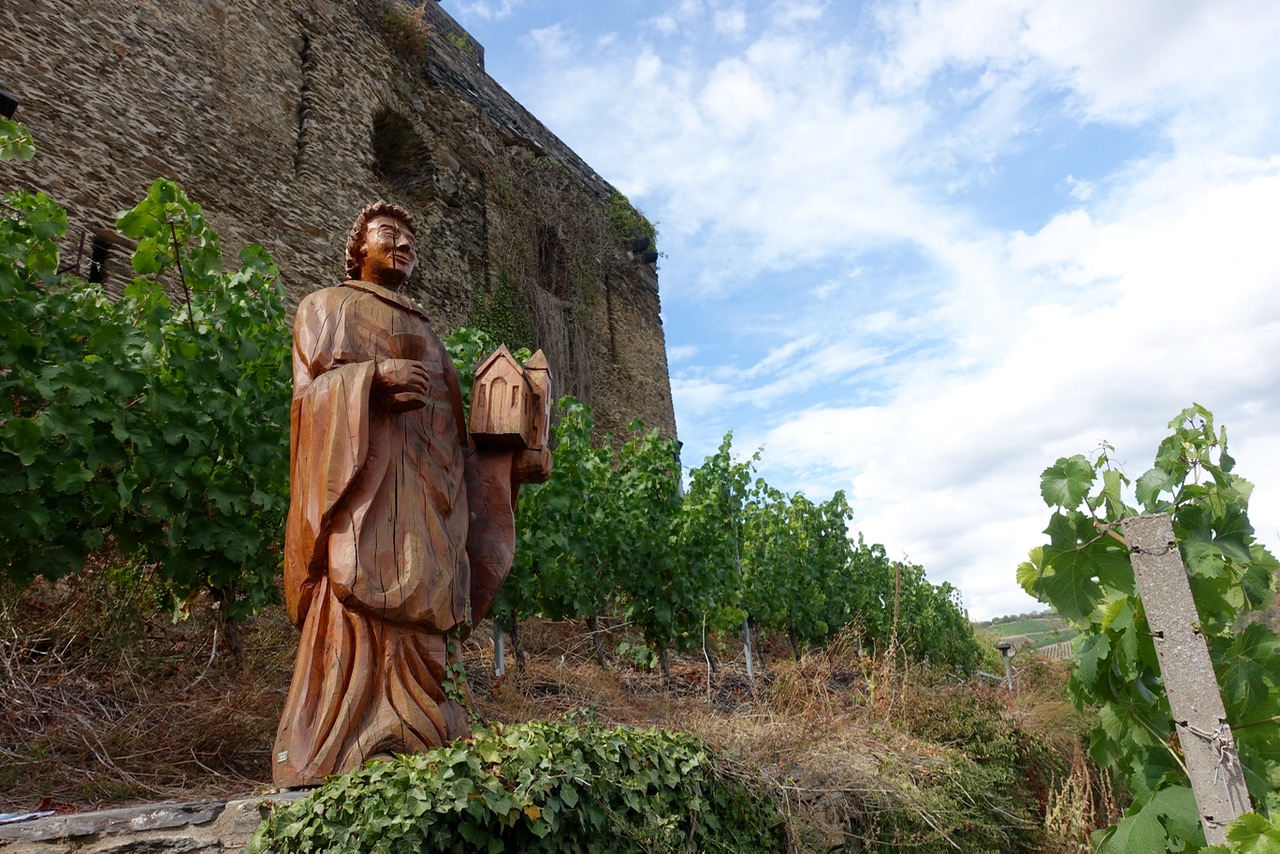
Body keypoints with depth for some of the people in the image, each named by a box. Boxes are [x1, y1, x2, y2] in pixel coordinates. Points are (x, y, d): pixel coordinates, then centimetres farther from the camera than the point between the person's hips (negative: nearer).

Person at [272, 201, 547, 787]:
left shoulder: (424, 331, 31)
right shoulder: (327, 306, 17)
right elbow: (310, 388, 0)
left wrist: (516, 457, 12)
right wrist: (374, 376, -20)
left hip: (427, 487, 6)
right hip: (366, 477, -5)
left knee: (424, 613, -5)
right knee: (363, 606, -18)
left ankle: (415, 747, -5)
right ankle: (345, 759, -19)